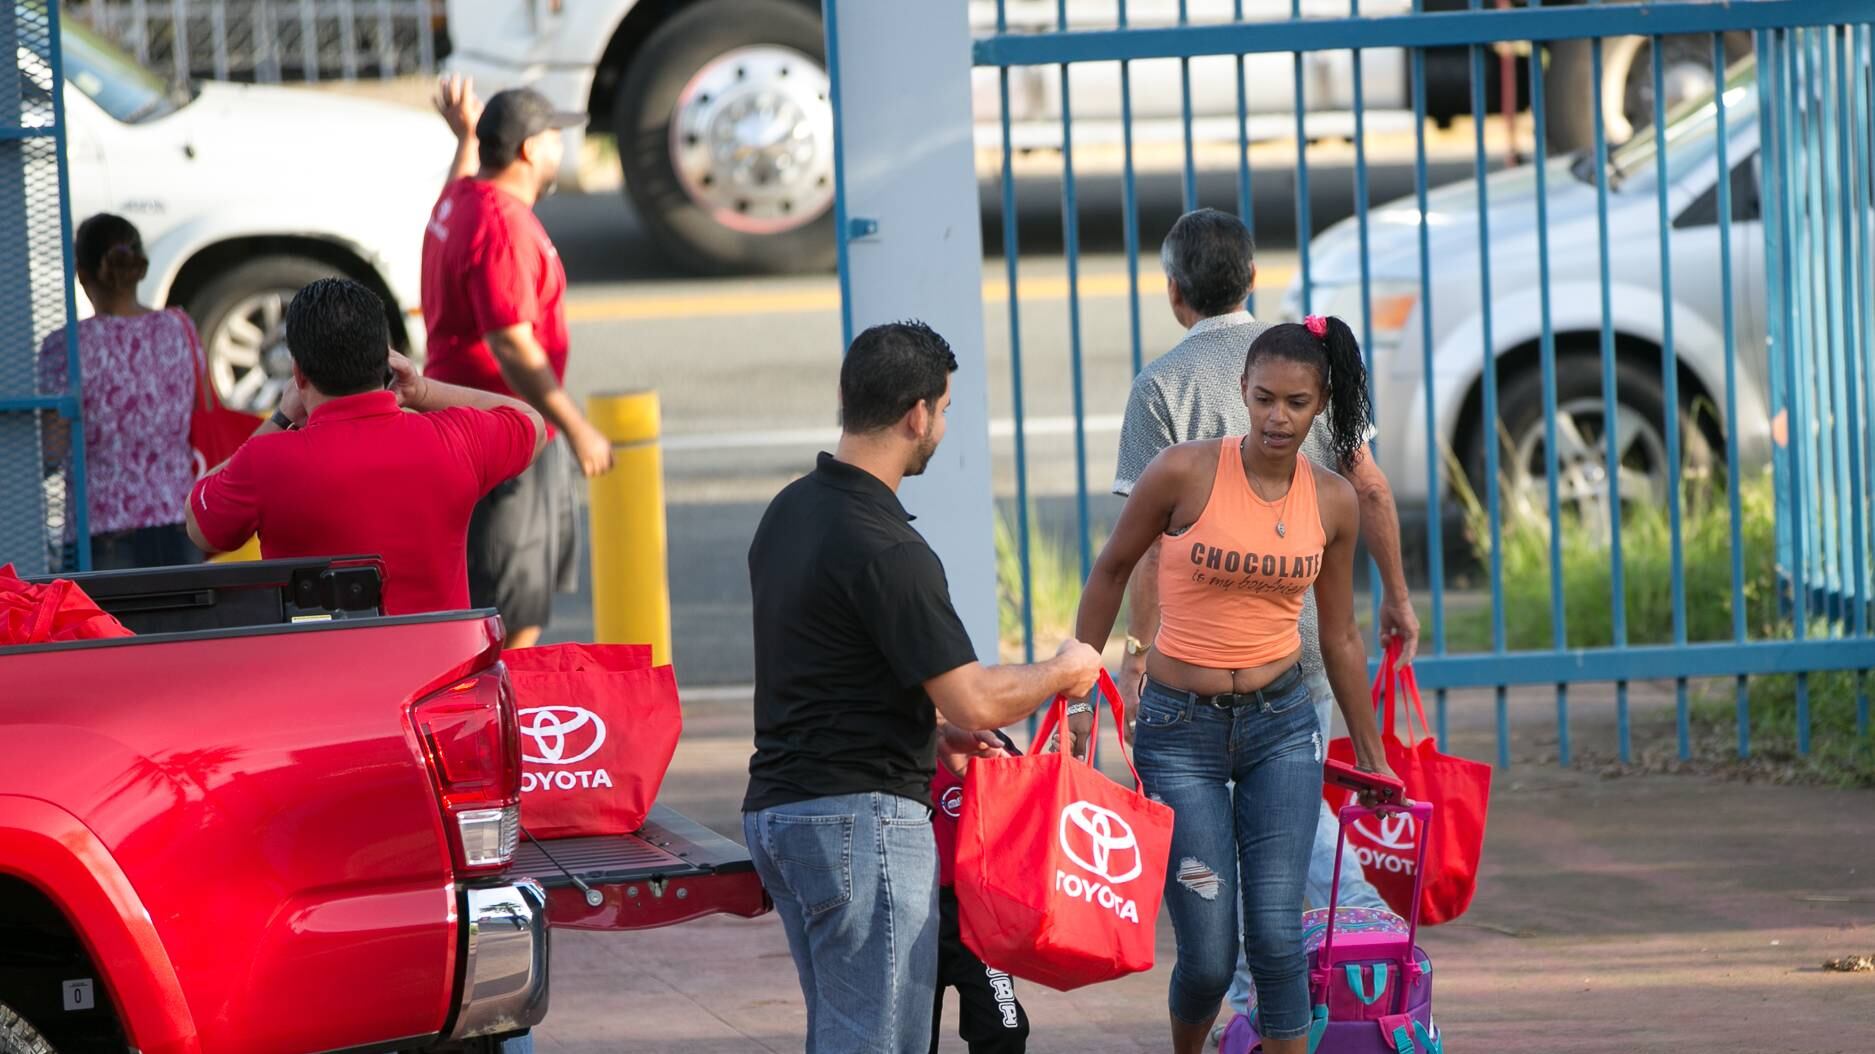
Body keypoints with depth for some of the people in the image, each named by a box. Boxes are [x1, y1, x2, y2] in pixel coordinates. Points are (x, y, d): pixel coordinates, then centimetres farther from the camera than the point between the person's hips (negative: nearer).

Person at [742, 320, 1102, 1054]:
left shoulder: (790, 511, 10)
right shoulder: (883, 549, -19)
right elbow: (977, 701, -18)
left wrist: (931, 726, 21)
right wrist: (1063, 672, 0)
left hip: (777, 808, 10)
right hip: (862, 817, -10)